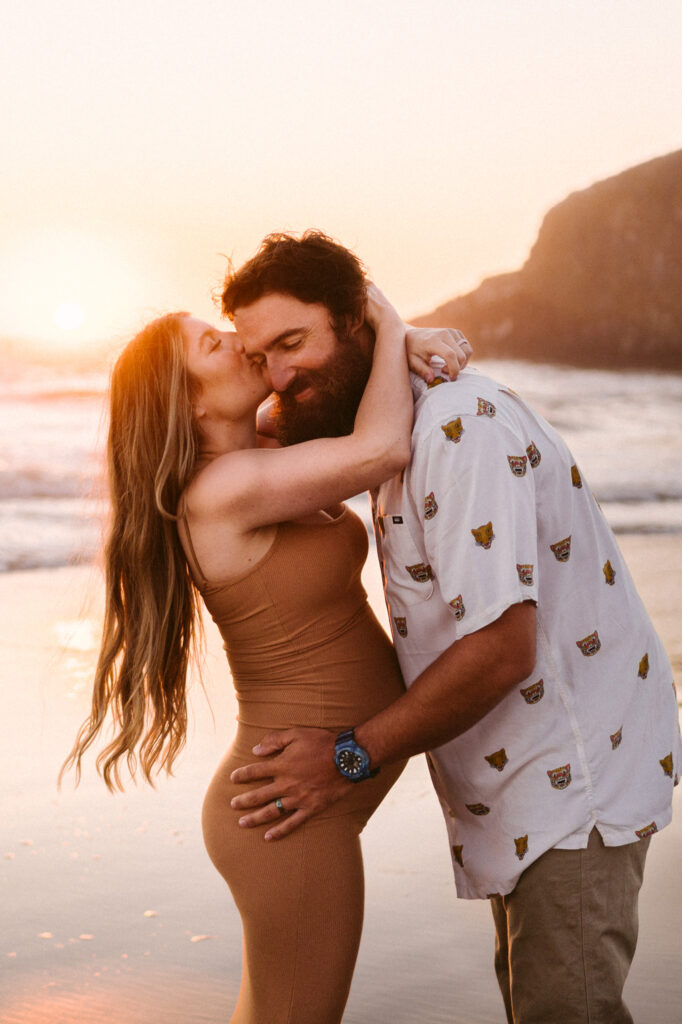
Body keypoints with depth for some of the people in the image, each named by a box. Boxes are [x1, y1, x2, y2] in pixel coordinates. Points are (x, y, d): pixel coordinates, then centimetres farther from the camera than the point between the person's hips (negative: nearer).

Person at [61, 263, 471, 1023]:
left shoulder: (267, 462, 5)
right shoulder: (220, 490, -22)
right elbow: (382, 450, -28)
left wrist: (413, 347, -9)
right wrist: (387, 325, -11)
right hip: (297, 811, -10)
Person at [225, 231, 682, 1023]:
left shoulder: (460, 426, -24)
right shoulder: (406, 422, 10)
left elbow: (502, 646, -29)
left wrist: (354, 755, -20)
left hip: (573, 772, -10)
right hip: (527, 770, 10)